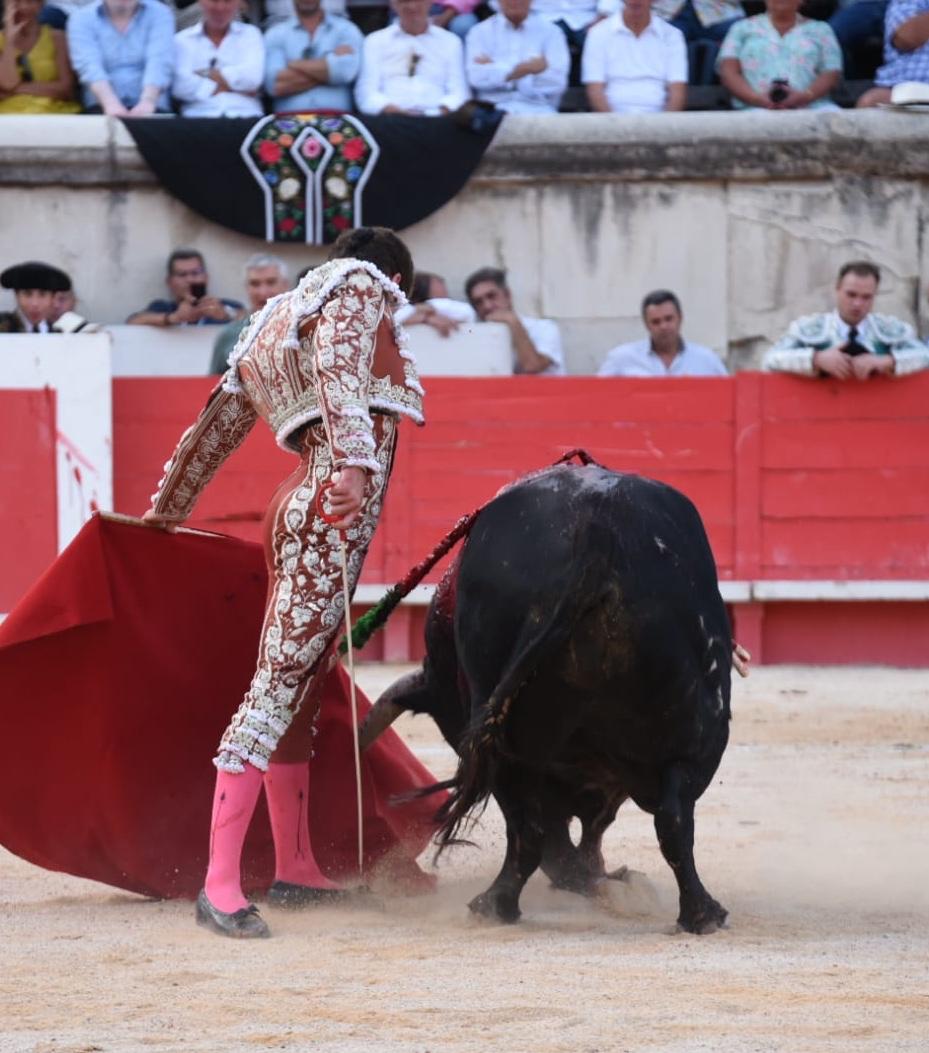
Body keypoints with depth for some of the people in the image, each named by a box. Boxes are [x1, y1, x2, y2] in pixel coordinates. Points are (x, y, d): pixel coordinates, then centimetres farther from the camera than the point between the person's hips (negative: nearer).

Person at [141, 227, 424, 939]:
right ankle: (221, 886, -20)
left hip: (305, 502, 9)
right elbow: (337, 365, -17)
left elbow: (214, 427, 32)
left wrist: (167, 509, 44)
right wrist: (352, 459, -30)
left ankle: (295, 869, 28)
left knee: (297, 684, 17)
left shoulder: (272, 326, 26)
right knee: (280, 682, -14)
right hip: (336, 508, -9)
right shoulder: (363, 286, 4)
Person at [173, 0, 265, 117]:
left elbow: (253, 76, -3)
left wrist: (206, 74, -3)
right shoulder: (183, 39, 12)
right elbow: (181, 85, -6)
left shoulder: (250, 34, 16)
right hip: (199, 116, 0)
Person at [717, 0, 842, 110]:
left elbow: (831, 73, 8)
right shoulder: (742, 28, 19)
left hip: (811, 107, 1)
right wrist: (756, 99, -12)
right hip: (757, 108, -1)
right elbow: (728, 72, 8)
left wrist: (805, 97, -13)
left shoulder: (820, 30, 20)